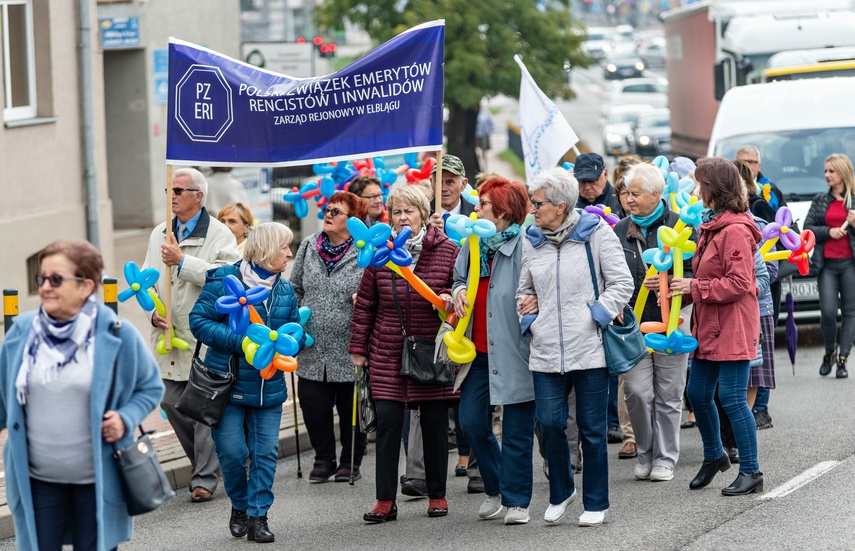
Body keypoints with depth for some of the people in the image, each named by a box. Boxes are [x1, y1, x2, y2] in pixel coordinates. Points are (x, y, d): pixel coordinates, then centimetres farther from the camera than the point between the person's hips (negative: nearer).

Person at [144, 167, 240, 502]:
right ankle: (200, 459, 29)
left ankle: (205, 477, 4)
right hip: (169, 335, 6)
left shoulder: (219, 235, -6)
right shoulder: (160, 234, 15)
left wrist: (182, 261, -22)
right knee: (170, 401, 8)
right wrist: (152, 310, 0)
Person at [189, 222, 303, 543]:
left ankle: (258, 516, 9)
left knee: (265, 453, 0)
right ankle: (239, 506, 21)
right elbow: (199, 320, -11)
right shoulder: (225, 281, -9)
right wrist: (238, 341, -21)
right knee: (232, 452, -4)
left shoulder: (285, 290, 8)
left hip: (269, 387, 4)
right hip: (228, 384, -4)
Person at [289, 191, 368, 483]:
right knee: (313, 405, 5)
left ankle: (350, 462, 22)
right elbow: (295, 288, 17)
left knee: (351, 407, 7)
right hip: (313, 348, 4)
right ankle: (324, 459, 21)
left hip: (349, 349, -4)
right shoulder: (309, 246, 8)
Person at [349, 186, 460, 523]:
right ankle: (385, 501, 1)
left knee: (435, 424, 5)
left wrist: (450, 298, -16)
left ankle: (437, 496, 18)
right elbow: (365, 303, 9)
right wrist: (358, 347, 8)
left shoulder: (447, 250, -2)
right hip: (387, 352, 1)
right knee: (387, 422, -2)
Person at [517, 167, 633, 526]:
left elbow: (621, 283, -1)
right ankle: (560, 493, 22)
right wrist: (529, 317, 5)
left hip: (589, 348, -4)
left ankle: (596, 503, 15)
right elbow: (524, 289, 23)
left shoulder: (596, 233, -2)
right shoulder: (531, 241, 10)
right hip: (546, 350, 4)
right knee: (549, 423, 0)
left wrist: (598, 315, -10)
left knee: (591, 428, 2)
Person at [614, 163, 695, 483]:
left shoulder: (679, 226, -2)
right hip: (634, 323, 3)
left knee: (668, 395, 4)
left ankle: (665, 458, 15)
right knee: (637, 391, -5)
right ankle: (645, 453, 14)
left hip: (671, 321, -3)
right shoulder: (620, 231, 9)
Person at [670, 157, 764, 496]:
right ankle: (714, 456, 33)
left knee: (732, 398, -7)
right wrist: (682, 290, 6)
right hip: (710, 327, 10)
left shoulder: (735, 230, -18)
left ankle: (751, 472, 2)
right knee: (698, 394, 14)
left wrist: (694, 288, -16)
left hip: (732, 328, -10)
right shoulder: (712, 226, 14)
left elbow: (738, 283, -22)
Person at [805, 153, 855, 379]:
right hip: (827, 264, 2)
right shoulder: (820, 200, 12)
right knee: (828, 312, -6)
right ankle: (829, 353, 16)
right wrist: (829, 232, -7)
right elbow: (808, 229, 8)